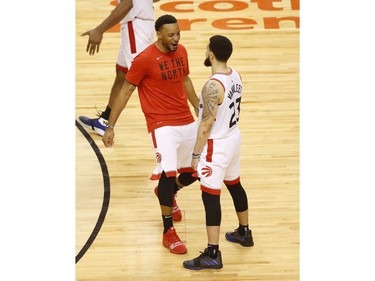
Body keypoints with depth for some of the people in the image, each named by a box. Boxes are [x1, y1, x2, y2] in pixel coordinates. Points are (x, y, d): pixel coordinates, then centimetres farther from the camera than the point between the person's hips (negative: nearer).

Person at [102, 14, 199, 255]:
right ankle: (168, 232, -5)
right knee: (168, 173, -18)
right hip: (162, 124, -7)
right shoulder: (145, 59, -15)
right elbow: (125, 91, -9)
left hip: (187, 121, 7)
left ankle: (168, 193, 45)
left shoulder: (181, 51, 4)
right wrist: (111, 126, -9)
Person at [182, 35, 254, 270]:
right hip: (234, 137, 9)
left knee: (210, 196, -4)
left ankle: (213, 254, -2)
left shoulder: (213, 87, -27)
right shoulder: (236, 76, 0)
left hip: (217, 145, -9)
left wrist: (196, 155, -14)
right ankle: (244, 232, 43)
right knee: (235, 185, 26)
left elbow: (206, 125, -23)